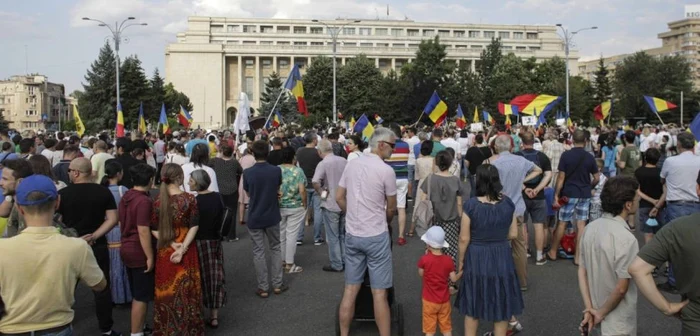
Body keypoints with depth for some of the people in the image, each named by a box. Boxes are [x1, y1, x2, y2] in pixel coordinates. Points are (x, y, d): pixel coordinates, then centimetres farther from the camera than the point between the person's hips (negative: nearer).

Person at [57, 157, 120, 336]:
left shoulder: (63, 193, -10)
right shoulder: (104, 192, -5)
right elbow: (112, 219, -9)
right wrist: (94, 236, -9)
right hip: (98, 247, 1)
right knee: (102, 288, 8)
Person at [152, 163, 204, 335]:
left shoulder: (158, 201, -5)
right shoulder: (189, 199, -8)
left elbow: (154, 229, -6)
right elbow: (194, 226, -12)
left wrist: (172, 244, -9)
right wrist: (183, 248, -14)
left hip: (165, 251, 1)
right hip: (186, 251, -1)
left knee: (166, 289, 12)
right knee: (186, 289, 10)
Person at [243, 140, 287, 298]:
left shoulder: (247, 173, -13)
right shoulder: (276, 170, -10)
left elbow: (248, 193, 2)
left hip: (254, 218, -1)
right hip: (272, 216, 1)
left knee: (258, 252, 7)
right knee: (275, 249, 16)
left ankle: (263, 287, 12)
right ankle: (277, 284, 19)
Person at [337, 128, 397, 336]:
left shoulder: (351, 164, 3)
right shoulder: (386, 170, -12)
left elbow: (339, 197, 10)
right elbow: (391, 208, -2)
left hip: (352, 234, 5)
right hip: (376, 236, -5)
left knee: (350, 290, 12)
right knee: (379, 293, 1)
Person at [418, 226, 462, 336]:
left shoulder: (425, 259, -18)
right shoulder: (448, 260, -11)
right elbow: (454, 279, -5)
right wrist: (461, 273, 14)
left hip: (429, 301, -2)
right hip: (444, 300, 2)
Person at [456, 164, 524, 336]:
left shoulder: (471, 205, -17)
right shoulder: (508, 203, -9)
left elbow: (464, 238, -12)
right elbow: (513, 234, 0)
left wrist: (461, 260, 2)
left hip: (476, 258, -2)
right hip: (502, 257, 2)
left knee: (472, 304, 16)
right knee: (501, 304, 18)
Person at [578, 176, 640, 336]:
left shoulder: (590, 228, -3)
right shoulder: (626, 238, -24)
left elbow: (582, 272, 0)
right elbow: (621, 288, -24)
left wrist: (589, 309, 0)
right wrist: (602, 313, -11)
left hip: (596, 309, 7)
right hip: (618, 323, -7)